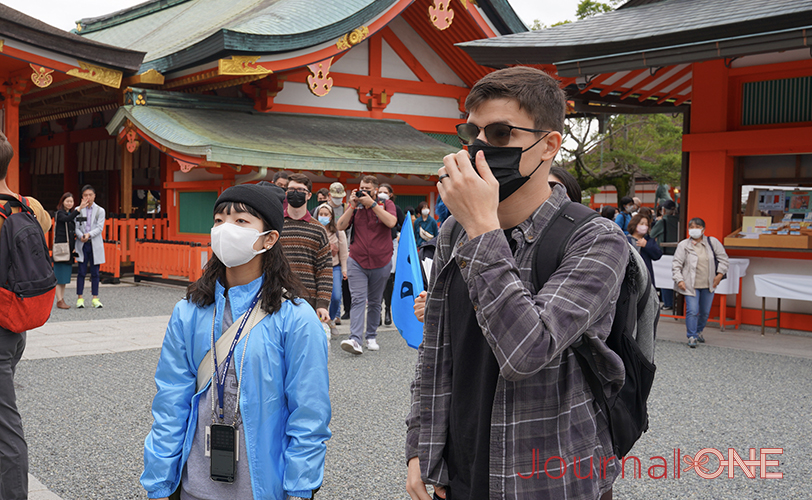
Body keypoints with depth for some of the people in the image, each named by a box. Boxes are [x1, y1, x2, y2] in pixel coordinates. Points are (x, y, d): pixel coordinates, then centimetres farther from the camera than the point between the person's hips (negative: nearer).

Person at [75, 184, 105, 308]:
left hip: (95, 245, 0)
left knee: (95, 273, 4)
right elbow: (76, 227, 1)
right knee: (81, 272, -1)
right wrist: (81, 236, -19)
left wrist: (89, 234, -20)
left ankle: (95, 298, 8)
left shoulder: (100, 211, 6)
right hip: (82, 245, 0)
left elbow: (100, 227, -3)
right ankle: (80, 298, 5)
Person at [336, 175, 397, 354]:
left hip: (381, 262, 0)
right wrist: (352, 206, -10)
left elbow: (391, 222, -17)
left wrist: (372, 203, -17)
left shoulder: (386, 204, 2)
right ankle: (355, 339, -22)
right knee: (358, 299, -13)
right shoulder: (356, 206, 7)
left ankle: (371, 336, 24)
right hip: (357, 261, 0)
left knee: (375, 302, 12)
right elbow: (340, 226, -2)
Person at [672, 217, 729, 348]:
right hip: (691, 285, -3)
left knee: (705, 312, 14)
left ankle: (699, 331, 37)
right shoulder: (683, 245, -4)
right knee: (692, 311, -12)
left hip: (708, 284, 3)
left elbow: (723, 258, 8)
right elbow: (676, 264, -2)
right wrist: (679, 280, -11)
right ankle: (692, 336, -1)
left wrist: (720, 274, 0)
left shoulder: (712, 242, 1)